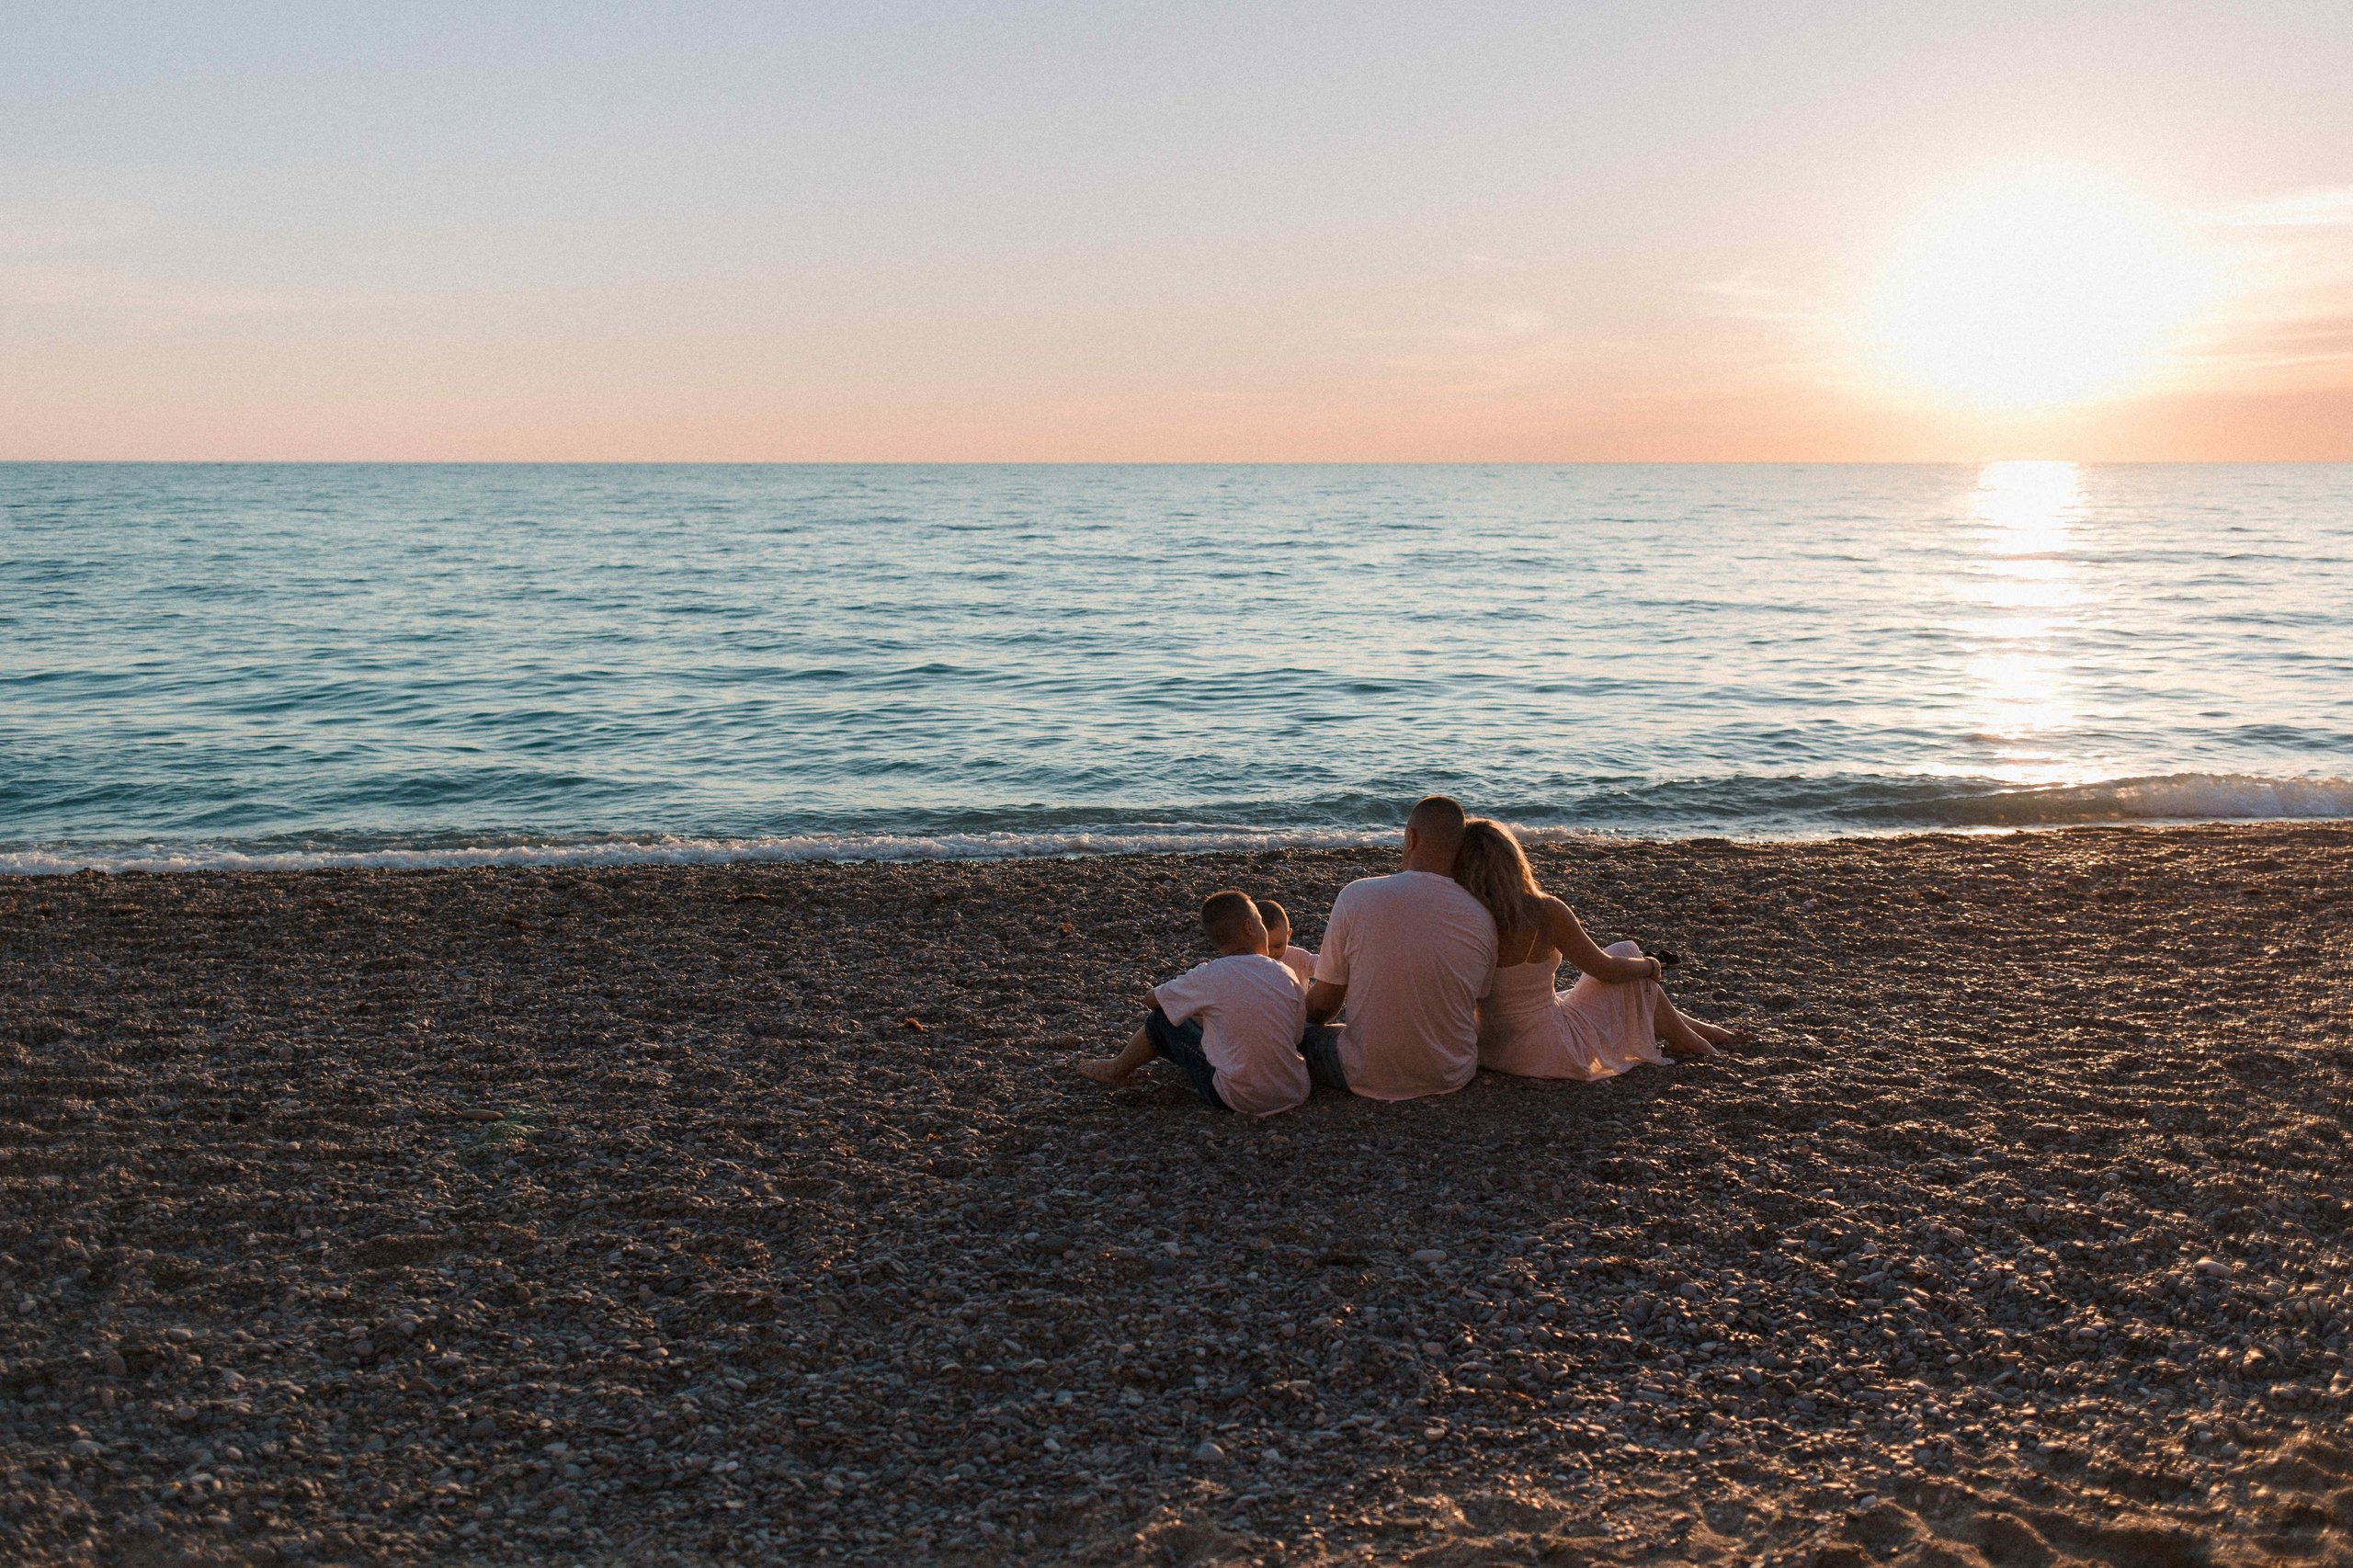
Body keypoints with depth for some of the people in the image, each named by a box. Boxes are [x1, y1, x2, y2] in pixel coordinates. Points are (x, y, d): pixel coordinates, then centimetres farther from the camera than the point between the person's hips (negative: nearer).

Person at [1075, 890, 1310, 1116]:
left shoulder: (1209, 977, -12)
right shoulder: (1285, 976, -3)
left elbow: (1152, 999, 4)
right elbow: (1298, 1035, 11)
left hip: (1237, 1099, -4)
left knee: (1162, 1020, 12)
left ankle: (1117, 1070, 40)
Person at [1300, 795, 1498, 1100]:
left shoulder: (1356, 896, -14)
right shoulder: (1482, 918, -6)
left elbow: (1323, 1003, -6)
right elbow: (1474, 1009, 9)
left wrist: (1303, 1022, 18)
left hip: (1367, 1079, -2)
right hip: (1452, 1078, 3)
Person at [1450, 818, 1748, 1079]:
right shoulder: (1545, 911, -21)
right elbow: (1605, 969, -7)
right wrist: (1650, 966, 12)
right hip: (1549, 1055, -5)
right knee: (1624, 952, 16)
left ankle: (1688, 1026, 48)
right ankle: (1683, 1037, 35)